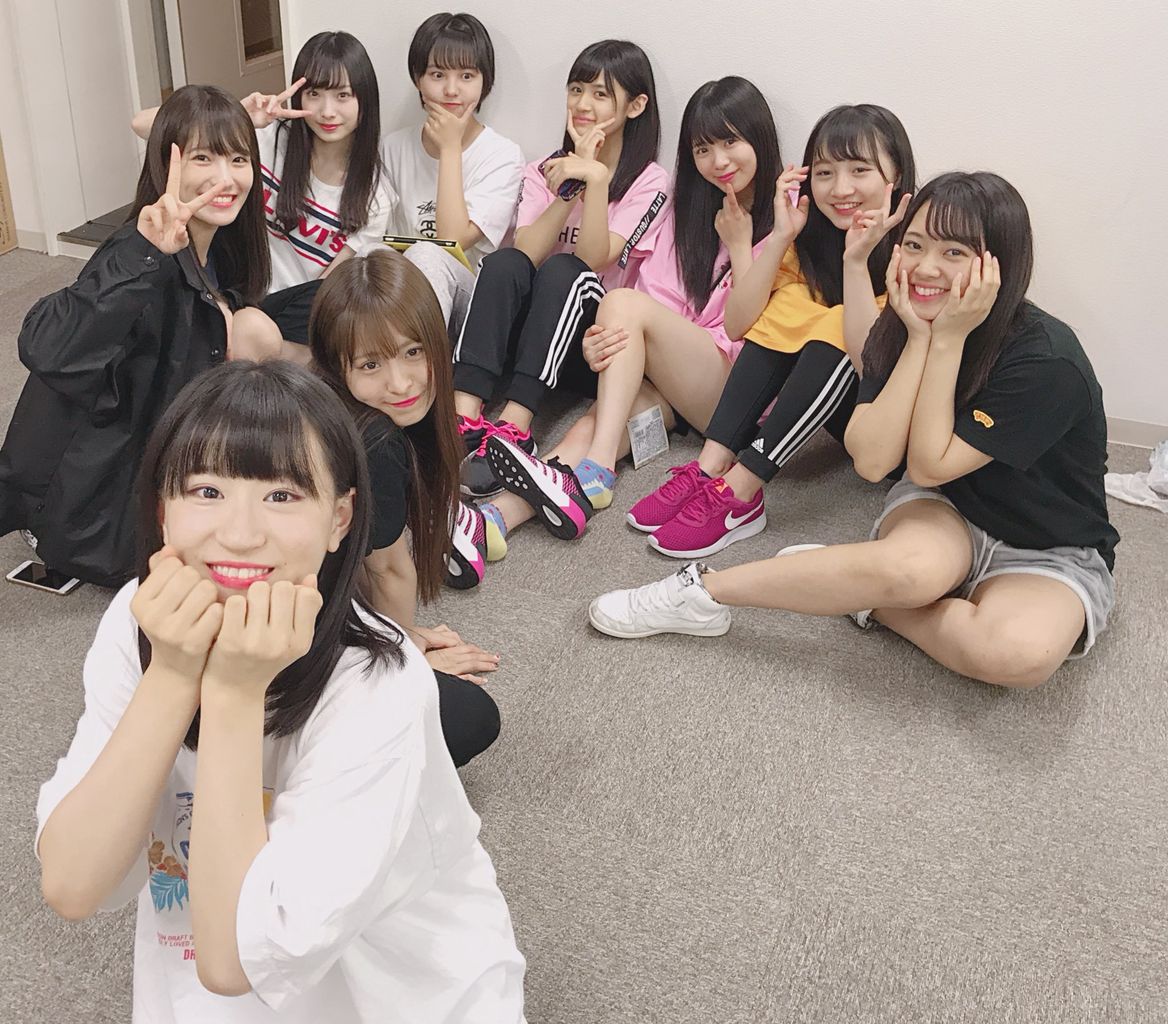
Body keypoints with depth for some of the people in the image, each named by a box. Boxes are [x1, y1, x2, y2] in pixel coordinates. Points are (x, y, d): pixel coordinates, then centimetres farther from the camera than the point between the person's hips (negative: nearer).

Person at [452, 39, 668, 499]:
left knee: (563, 271, -31)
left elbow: (591, 260, -15)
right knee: (504, 262, -26)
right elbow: (525, 256, -8)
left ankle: (514, 426, -43)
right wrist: (571, 186, -13)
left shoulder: (649, 182, 0)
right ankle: (464, 415, -40)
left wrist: (597, 179, -23)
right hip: (528, 329, 3)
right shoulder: (544, 171, 10)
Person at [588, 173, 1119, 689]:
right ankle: (702, 591, -24)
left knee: (1021, 651, -38)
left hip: (1048, 556, -2)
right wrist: (919, 338, -24)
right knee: (915, 566, -38)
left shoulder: (1048, 360, -25)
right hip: (944, 515, 2)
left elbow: (930, 466, -23)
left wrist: (948, 340, -29)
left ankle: (865, 598, -16)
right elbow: (870, 459, -18)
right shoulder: (899, 327, -7)